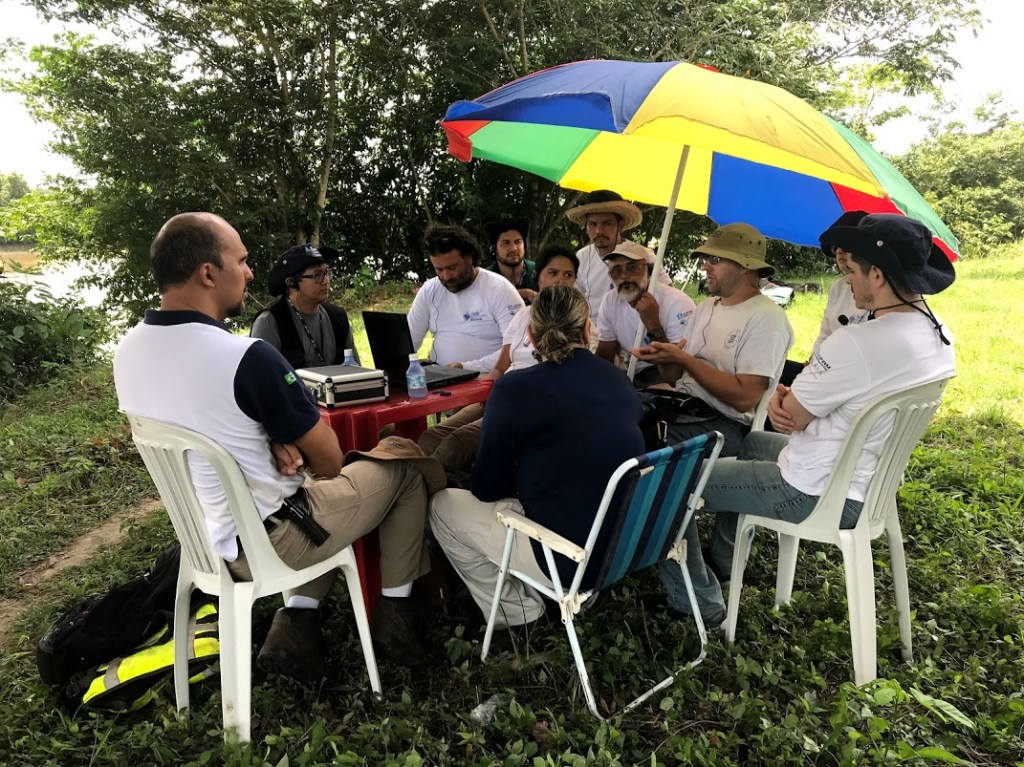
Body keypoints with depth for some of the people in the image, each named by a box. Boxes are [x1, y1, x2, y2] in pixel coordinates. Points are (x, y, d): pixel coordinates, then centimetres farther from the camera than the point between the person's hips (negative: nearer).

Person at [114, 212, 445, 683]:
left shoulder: (127, 350, -2)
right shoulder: (249, 357, -27)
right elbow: (329, 460, -16)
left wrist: (274, 442, -4)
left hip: (205, 540, 8)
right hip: (268, 543, -8)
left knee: (324, 491, 30)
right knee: (404, 460, 9)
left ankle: (297, 623, 20)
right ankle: (394, 613, 20)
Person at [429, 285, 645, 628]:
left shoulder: (515, 388, -15)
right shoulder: (620, 381, 3)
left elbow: (487, 488, -6)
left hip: (570, 560, -7)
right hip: (626, 545, 7)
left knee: (441, 505, 11)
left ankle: (515, 612, 15)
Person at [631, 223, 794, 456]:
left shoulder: (766, 317, -8)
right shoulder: (707, 306, 16)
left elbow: (745, 397, -17)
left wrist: (683, 358, -16)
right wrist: (663, 355, -8)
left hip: (724, 423, -7)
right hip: (680, 408, 7)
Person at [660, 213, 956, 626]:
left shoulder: (856, 342, -31)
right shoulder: (939, 335, -1)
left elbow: (788, 419, -19)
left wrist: (781, 400, 2)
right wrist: (786, 396, -11)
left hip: (815, 494, -9)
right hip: (870, 483, 10)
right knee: (741, 441, 31)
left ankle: (697, 599, 14)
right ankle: (723, 557, 41)